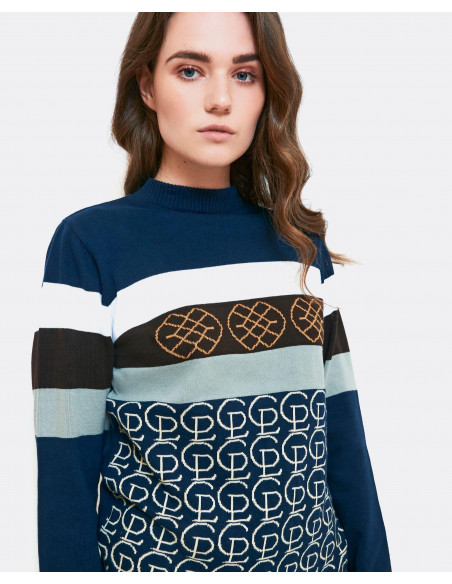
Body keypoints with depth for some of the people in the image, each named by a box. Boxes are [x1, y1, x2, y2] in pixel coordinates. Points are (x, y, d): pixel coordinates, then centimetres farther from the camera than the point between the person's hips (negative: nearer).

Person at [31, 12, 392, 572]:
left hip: (315, 552, 4)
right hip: (154, 557, -3)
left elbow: (341, 430, 4)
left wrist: (372, 562, 4)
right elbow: (66, 467, -11)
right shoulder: (88, 244, -11)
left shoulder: (300, 242, 1)